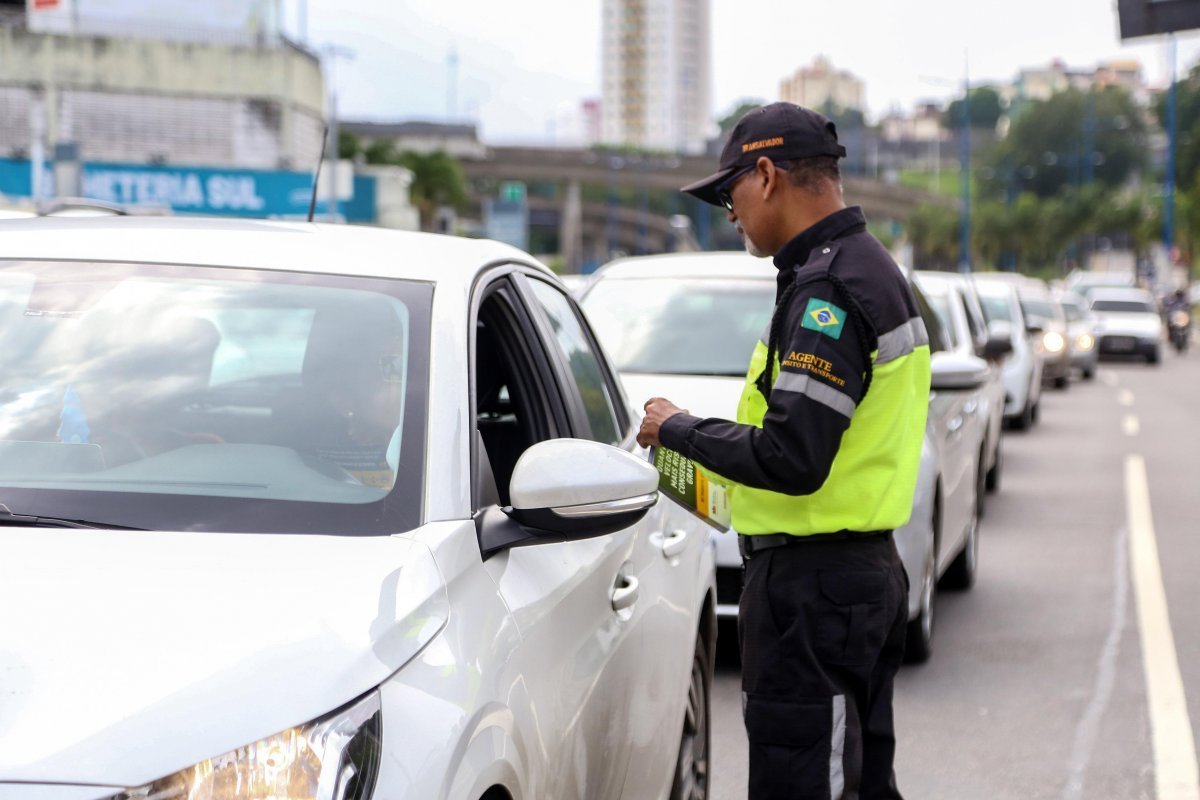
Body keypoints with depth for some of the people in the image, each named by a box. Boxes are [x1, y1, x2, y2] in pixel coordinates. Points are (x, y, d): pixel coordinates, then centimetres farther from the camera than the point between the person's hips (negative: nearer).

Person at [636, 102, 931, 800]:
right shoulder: (876, 271, 15)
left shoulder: (825, 291, -18)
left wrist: (680, 429, -11)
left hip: (813, 584, -11)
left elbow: (792, 460, -26)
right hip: (871, 571, 11)